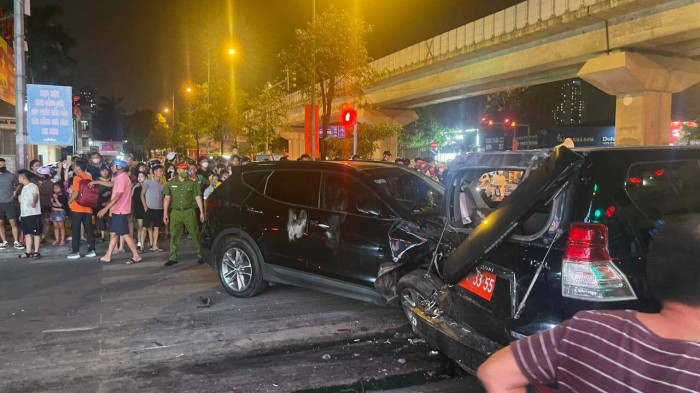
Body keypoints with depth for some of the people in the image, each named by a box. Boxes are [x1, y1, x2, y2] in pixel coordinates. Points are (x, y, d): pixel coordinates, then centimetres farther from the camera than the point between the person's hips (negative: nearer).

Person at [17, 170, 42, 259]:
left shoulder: (33, 186, -9)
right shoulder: (24, 188, 18)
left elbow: (35, 195, -27)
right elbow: (22, 201, 22)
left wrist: (34, 202, -48)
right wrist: (21, 214, 20)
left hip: (33, 214, -9)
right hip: (24, 215, 9)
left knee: (36, 233, -2)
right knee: (27, 234, 11)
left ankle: (36, 252, 2)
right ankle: (28, 252, 17)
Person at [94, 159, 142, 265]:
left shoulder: (122, 178, -16)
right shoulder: (120, 177, 16)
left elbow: (118, 196, -22)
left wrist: (105, 208, -23)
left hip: (121, 211, -10)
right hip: (117, 210, 10)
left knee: (125, 234, -6)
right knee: (113, 233, 11)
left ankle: (136, 256, 0)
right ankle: (107, 256, 16)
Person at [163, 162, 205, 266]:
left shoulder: (192, 183, 4)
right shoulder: (171, 183, 6)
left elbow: (198, 197, 3)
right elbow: (167, 198, 6)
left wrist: (202, 212, -1)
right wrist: (165, 213, 1)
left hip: (189, 212, -1)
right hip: (176, 212, 1)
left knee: (195, 234, 1)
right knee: (174, 235, 4)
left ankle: (200, 255, 10)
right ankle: (173, 257, 12)